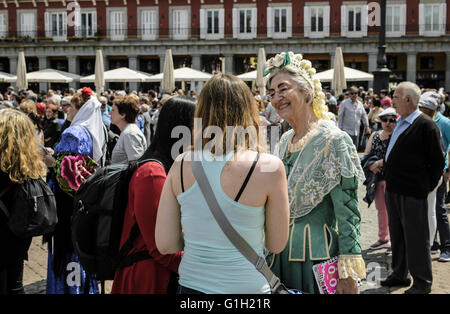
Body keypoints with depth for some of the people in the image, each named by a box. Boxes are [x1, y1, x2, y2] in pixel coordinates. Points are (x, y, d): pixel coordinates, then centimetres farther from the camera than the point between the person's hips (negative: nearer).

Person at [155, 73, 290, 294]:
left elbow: (165, 245, -4)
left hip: (190, 285, 3)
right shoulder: (269, 167, -16)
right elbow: (276, 245, -6)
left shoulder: (181, 165, -6)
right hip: (245, 287, -3)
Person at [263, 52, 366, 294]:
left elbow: (347, 212, -15)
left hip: (316, 256, -7)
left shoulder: (333, 140, -13)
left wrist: (347, 273, -18)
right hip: (280, 254, 7)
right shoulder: (285, 141, 9)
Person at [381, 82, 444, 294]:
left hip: (413, 193, -8)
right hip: (393, 189, 8)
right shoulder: (400, 123, 11)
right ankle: (399, 274, 31)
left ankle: (422, 281, 14)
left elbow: (438, 161, -11)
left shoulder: (426, 126, -15)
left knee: (416, 237, 1)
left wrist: (429, 186, -6)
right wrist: (388, 178, 16)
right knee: (397, 234, 18)